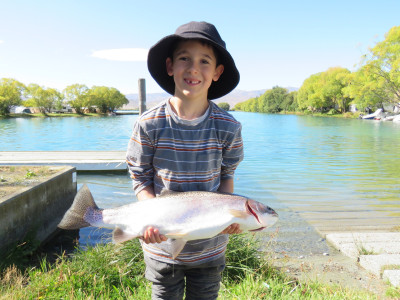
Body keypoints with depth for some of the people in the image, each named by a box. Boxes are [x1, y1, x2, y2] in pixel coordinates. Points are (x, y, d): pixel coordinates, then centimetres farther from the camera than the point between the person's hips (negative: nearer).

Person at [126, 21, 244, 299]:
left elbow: (226, 175, 1)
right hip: (162, 245, -1)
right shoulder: (149, 124, -14)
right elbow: (141, 179, -6)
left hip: (210, 249, 1)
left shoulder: (228, 126, -11)